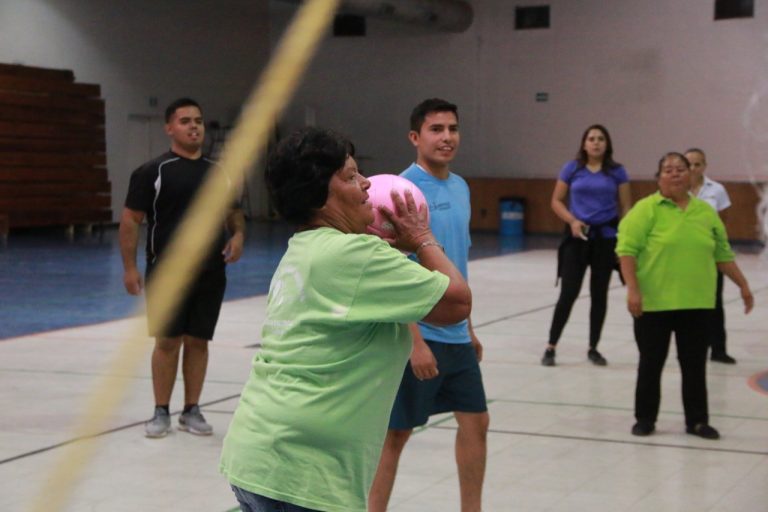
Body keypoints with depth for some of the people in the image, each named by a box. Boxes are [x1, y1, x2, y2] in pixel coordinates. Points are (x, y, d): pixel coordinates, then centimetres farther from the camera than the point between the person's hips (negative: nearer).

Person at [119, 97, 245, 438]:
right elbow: (130, 221, -4)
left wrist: (238, 234, -2)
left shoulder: (219, 172, 10)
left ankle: (191, 411, 17)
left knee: (198, 341, 7)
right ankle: (161, 412, 10)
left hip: (210, 274, 4)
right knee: (167, 341, 0)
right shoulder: (152, 172, -4)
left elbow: (234, 212, 20)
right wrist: (130, 268, -10)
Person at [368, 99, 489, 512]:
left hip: (456, 336, 8)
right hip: (418, 337, -8)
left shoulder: (461, 188, 9)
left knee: (475, 423, 12)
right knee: (396, 433, 2)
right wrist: (415, 341, -22)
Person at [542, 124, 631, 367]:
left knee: (599, 293, 8)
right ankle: (551, 347, 4)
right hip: (577, 235, -1)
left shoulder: (617, 172, 2)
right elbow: (556, 201, 5)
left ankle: (593, 348, 20)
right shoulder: (572, 169, 1)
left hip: (606, 237, 1)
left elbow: (625, 207, 4)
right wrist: (572, 221, -12)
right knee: (569, 292, -5)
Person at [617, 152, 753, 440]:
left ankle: (697, 421, 18)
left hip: (696, 303, 4)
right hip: (654, 303, -3)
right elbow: (627, 250, -11)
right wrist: (632, 289, -20)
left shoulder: (706, 211, 9)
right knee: (651, 363, 7)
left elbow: (723, 254, 16)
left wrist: (743, 285, 14)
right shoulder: (646, 209, -6)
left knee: (695, 365, 8)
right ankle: (645, 419, 19)